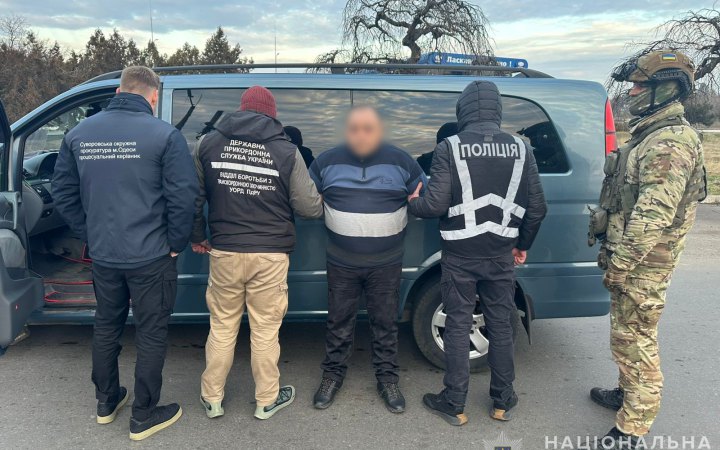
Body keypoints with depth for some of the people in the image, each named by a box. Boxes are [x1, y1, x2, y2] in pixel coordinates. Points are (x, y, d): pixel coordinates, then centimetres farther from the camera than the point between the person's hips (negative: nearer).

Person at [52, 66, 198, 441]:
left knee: (106, 327, 23)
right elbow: (183, 196, -18)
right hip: (150, 257, -5)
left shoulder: (79, 133, 3)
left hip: (102, 255, 5)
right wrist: (176, 243, -5)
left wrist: (89, 235, 14)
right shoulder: (164, 135, -13)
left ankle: (106, 402, 39)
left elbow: (63, 193, 7)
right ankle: (144, 416, 22)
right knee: (151, 335, 10)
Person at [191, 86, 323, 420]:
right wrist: (322, 202, 17)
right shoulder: (286, 151, -6)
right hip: (270, 257, -2)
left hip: (224, 252, 2)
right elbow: (310, 207, -7)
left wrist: (196, 237, 22)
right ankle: (267, 400, 27)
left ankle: (212, 399, 29)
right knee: (265, 330, 11)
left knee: (222, 327, 16)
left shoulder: (209, 143, 2)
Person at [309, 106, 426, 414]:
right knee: (339, 322, 11)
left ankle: (387, 379, 27)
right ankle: (333, 374, 30)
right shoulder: (326, 162, 0)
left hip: (387, 264, 0)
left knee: (385, 323, 10)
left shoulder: (401, 162, -1)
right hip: (342, 263, 1)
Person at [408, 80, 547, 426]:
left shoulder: (450, 148, -11)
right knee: (501, 326, 15)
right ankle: (502, 402, 29)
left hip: (460, 257, -3)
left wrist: (412, 203, 7)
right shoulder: (520, 149, 1)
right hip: (501, 256, 3)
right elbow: (537, 207, 2)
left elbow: (436, 204, -15)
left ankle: (454, 405, 20)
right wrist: (523, 245, 17)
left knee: (458, 326, 8)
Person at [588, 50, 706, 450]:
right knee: (629, 335, 22)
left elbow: (653, 216, -25)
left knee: (634, 340, -1)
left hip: (642, 264, -10)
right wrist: (611, 248, 21)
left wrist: (619, 264, -21)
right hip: (631, 257, 10)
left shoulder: (670, 143, -20)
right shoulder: (651, 135, 14)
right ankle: (627, 393, 39)